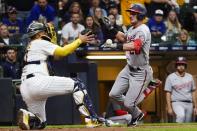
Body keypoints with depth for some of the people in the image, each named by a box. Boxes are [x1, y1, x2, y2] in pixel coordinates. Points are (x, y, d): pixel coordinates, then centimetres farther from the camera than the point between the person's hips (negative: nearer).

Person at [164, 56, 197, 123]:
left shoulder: (190, 77, 13)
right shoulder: (171, 77, 0)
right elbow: (168, 93, -3)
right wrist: (169, 107, -12)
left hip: (189, 104, 5)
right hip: (177, 103, -5)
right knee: (181, 115, -36)